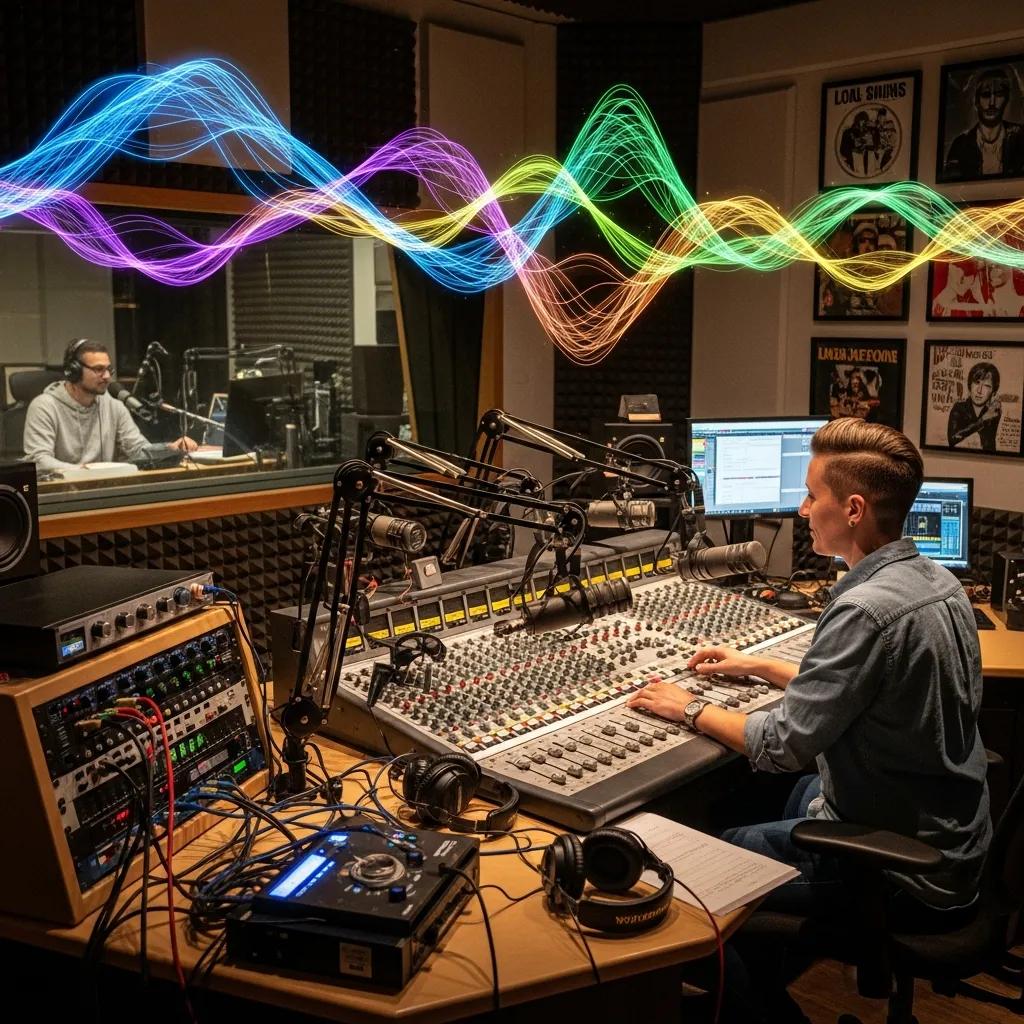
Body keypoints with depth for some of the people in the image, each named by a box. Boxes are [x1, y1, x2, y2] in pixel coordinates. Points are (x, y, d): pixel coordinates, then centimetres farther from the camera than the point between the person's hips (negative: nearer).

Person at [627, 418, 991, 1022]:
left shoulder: (868, 608, -29)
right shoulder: (938, 581, 0)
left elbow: (782, 745, -23)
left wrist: (691, 710, -8)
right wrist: (758, 666, 17)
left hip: (903, 874, -9)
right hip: (957, 840, 9)